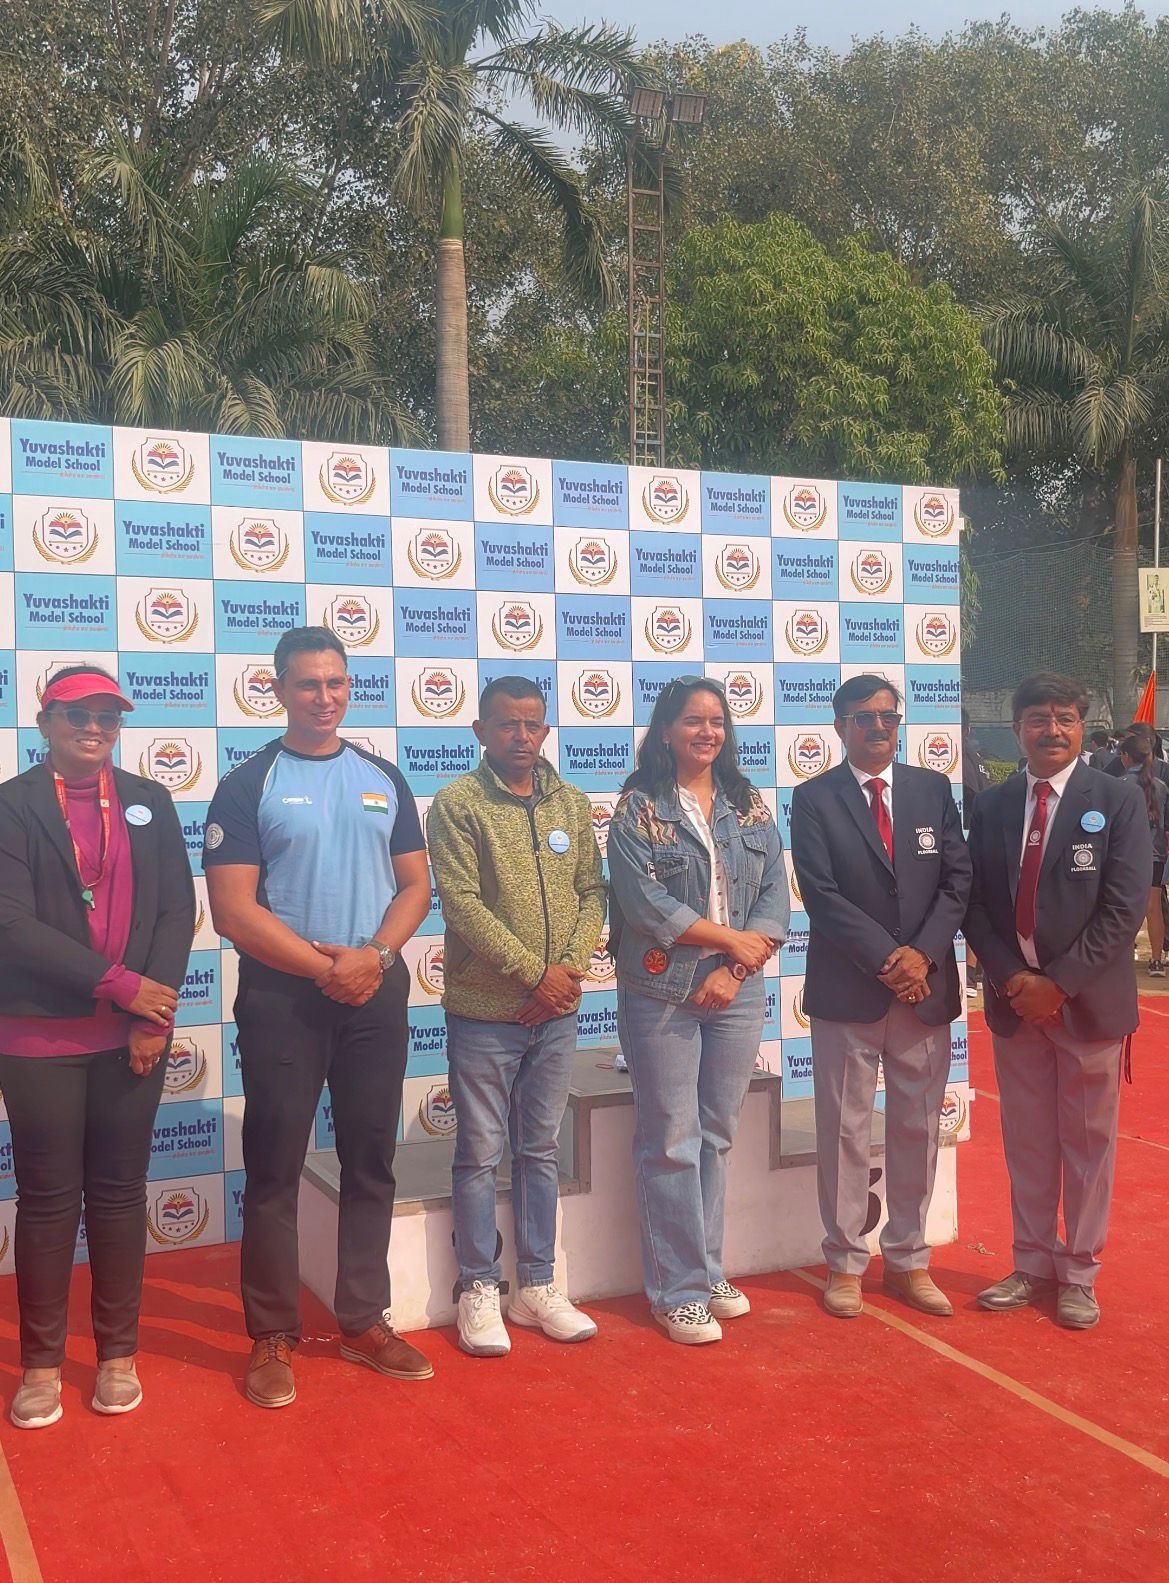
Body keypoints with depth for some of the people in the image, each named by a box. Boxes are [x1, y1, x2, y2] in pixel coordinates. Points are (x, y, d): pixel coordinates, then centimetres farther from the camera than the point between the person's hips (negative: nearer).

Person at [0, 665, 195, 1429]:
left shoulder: (150, 800, 8)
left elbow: (178, 910, 3)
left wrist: (154, 1012, -8)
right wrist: (120, 984, -15)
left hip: (134, 1033, 2)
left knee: (120, 1193, 9)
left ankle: (118, 1354, 22)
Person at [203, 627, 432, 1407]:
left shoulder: (384, 778, 8)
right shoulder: (249, 785, -4)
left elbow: (415, 883, 7)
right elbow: (233, 909, -10)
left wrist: (376, 955, -12)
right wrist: (325, 967, -14)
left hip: (378, 993, 4)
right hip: (282, 997, -3)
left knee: (371, 1162, 10)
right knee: (275, 1168, 3)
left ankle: (366, 1321, 22)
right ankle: (274, 1335, 14)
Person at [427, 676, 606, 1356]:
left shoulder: (572, 804, 7)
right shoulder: (458, 804, -8)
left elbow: (593, 892, 6)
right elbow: (462, 904, -15)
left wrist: (571, 968, -10)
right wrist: (534, 972, -17)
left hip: (556, 1012, 4)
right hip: (484, 1011, -4)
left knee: (542, 1151, 13)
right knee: (482, 1154, 5)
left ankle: (538, 1284, 24)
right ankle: (480, 1291, 17)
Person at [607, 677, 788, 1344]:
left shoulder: (751, 807, 9)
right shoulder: (639, 806, -3)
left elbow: (775, 897, 3)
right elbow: (644, 900, -13)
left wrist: (734, 971, -10)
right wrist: (730, 938, -11)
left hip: (737, 991, 4)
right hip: (662, 992, -4)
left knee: (718, 1135, 11)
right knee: (672, 1142, 1)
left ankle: (709, 1272, 24)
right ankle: (680, 1289, 11)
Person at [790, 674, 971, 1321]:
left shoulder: (934, 790, 8)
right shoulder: (814, 799, -2)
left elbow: (958, 880, 3)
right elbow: (822, 895, -10)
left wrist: (922, 952, -11)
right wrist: (885, 959, -16)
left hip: (926, 986, 3)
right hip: (846, 992, -3)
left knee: (918, 1129, 10)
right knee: (844, 1132, 4)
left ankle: (908, 1260, 22)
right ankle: (846, 1263, 16)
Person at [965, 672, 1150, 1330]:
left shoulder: (1119, 799, -4)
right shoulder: (994, 806, 6)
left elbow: (1124, 907, -11)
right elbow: (977, 904, 5)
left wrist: (1060, 982, -16)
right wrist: (1012, 978, -9)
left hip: (1088, 998, -3)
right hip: (1014, 998, 3)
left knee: (1088, 1142, 7)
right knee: (1026, 1142, 12)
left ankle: (1079, 1275, 21)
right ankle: (1033, 1266, 26)